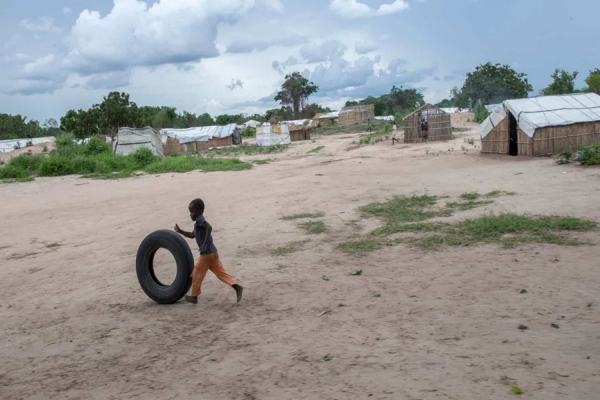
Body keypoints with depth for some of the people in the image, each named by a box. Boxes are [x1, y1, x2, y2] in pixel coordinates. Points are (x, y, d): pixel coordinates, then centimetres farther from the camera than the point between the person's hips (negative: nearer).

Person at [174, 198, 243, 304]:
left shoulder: (200, 220, -13)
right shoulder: (199, 221, 18)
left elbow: (209, 227, -33)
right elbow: (192, 235, 30)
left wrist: (205, 243, -36)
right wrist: (180, 231, 23)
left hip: (206, 253, -9)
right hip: (212, 252, 9)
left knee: (196, 274, 6)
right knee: (220, 272, 6)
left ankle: (194, 297, 18)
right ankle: (236, 287, -9)